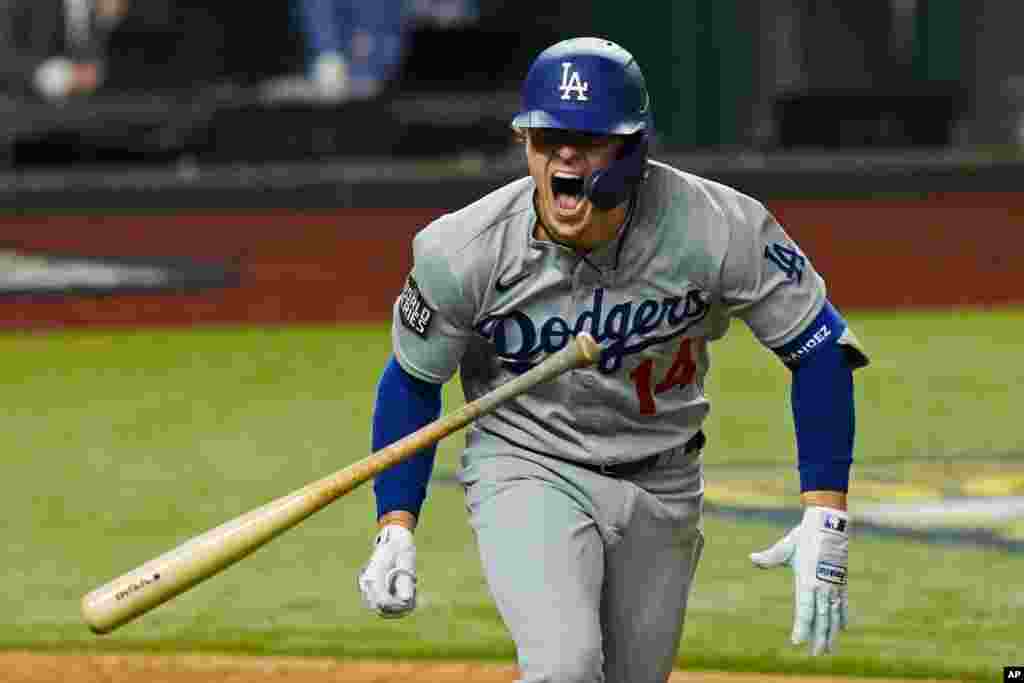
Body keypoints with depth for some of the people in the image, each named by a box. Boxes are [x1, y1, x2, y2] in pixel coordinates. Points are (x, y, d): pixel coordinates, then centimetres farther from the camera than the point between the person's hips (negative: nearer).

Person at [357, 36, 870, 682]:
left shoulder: (719, 229, -23)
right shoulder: (461, 252, -20)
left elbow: (821, 351, -13)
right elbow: (413, 381, -2)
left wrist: (826, 526, -18)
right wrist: (396, 530, -9)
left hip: (663, 489, 2)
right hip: (526, 470, -2)